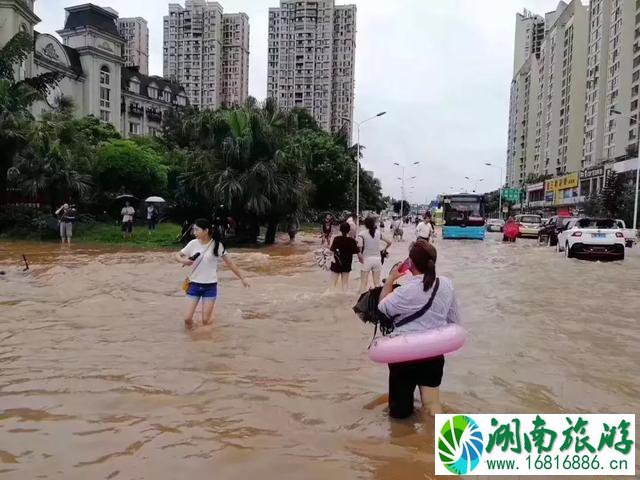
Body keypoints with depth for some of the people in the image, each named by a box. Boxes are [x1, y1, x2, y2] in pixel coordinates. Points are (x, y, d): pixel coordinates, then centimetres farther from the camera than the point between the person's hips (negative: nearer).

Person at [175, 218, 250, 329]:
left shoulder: (216, 245, -9)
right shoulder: (193, 244, -4)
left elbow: (229, 263, -3)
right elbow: (177, 255, 6)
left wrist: (242, 278, 0)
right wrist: (183, 260, -18)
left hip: (210, 286, -2)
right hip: (194, 285, 2)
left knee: (205, 321, -4)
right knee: (187, 318, -3)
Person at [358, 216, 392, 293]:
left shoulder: (362, 234, -8)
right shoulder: (378, 233, 2)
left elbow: (359, 248, -18)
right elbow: (389, 242, 6)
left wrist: (360, 257, -5)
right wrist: (384, 249, 20)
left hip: (366, 259, -3)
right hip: (377, 259, 3)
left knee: (363, 283, 2)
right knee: (377, 282, 12)